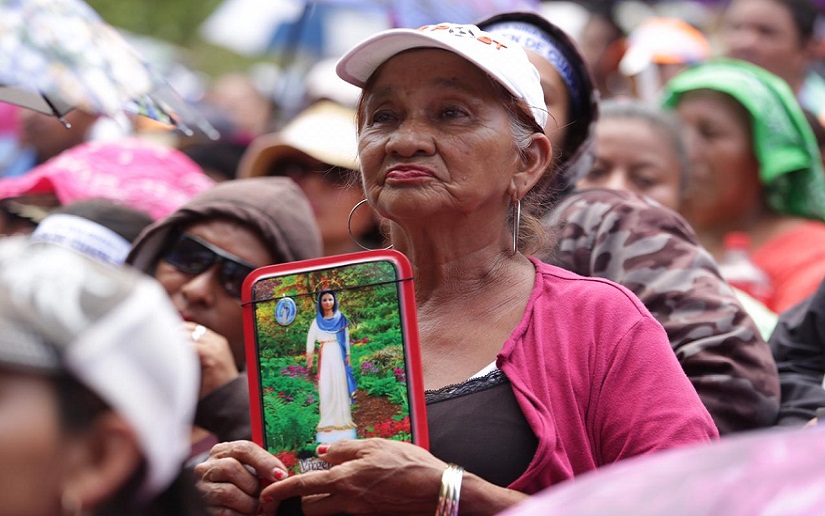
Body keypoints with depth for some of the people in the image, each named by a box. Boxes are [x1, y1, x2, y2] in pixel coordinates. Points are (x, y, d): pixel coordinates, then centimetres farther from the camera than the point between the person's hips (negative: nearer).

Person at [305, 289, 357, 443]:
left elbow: (346, 338, 6)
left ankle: (342, 420, 1)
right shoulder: (317, 321, 8)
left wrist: (348, 355, -3)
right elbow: (311, 338, -1)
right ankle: (328, 422, -3)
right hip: (325, 356, 0)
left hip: (339, 355, 0)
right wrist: (310, 355, -15)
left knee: (340, 386, -2)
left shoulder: (341, 319, 8)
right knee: (326, 388, -4)